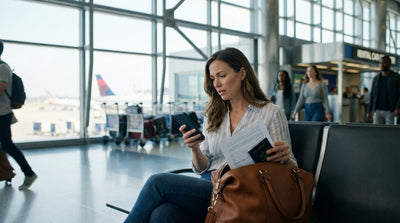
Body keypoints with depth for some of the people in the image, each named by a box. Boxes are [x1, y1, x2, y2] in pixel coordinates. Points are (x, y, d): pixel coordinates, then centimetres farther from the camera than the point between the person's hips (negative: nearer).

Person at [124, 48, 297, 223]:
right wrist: (195, 149, -5)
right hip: (208, 186, 4)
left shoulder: (271, 113, 4)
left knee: (158, 182, -22)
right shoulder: (212, 116, 18)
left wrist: (284, 158, -19)